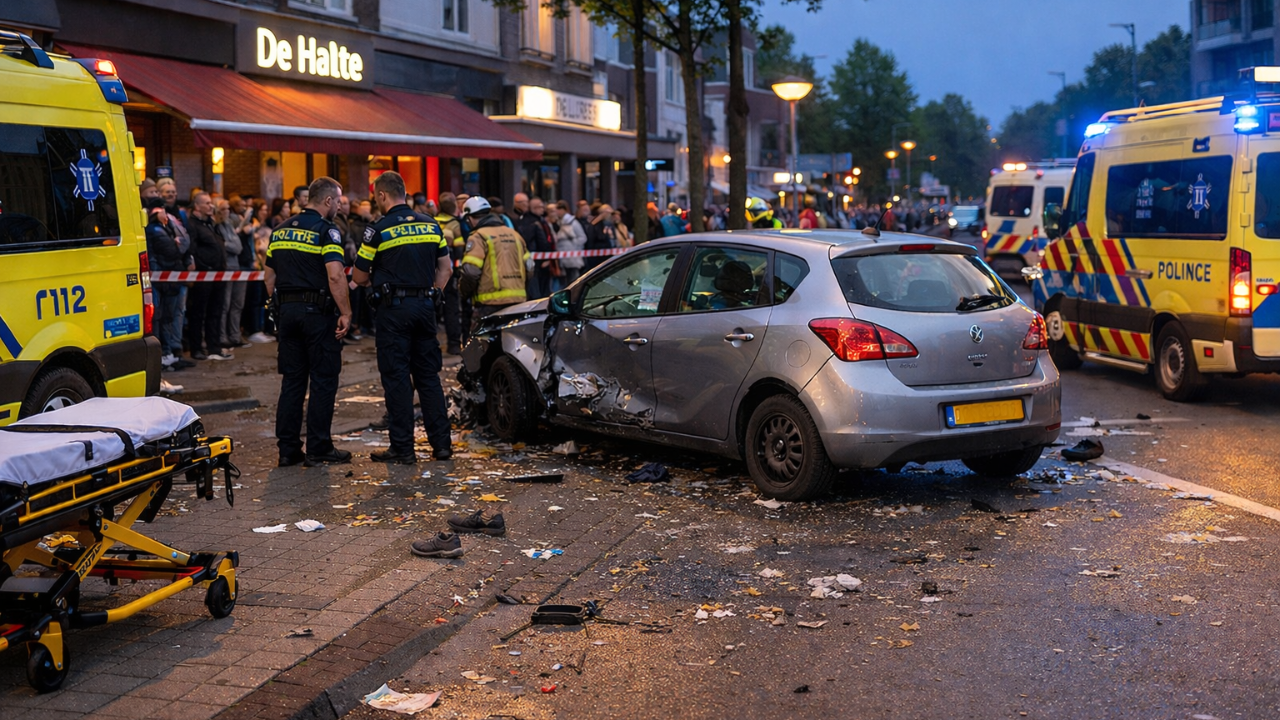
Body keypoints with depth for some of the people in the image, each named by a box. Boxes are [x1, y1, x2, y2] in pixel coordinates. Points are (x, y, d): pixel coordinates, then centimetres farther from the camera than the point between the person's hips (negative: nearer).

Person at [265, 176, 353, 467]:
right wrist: (346, 313, -17)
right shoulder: (326, 230, -9)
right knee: (323, 381, 1)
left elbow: (270, 277, 16)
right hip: (318, 312, -6)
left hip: (287, 311, 7)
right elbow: (335, 276, -20)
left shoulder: (281, 230, 13)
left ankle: (288, 449, 11)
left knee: (291, 381, 10)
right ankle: (318, 449, 3)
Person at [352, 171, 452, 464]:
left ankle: (403, 448, 2)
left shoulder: (378, 230, -9)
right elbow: (445, 268, 12)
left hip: (394, 308, -5)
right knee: (428, 375, 12)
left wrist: (375, 281, 19)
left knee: (396, 377, 0)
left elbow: (359, 277, -2)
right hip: (425, 306, 5)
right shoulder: (431, 225, 8)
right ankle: (441, 443, 12)